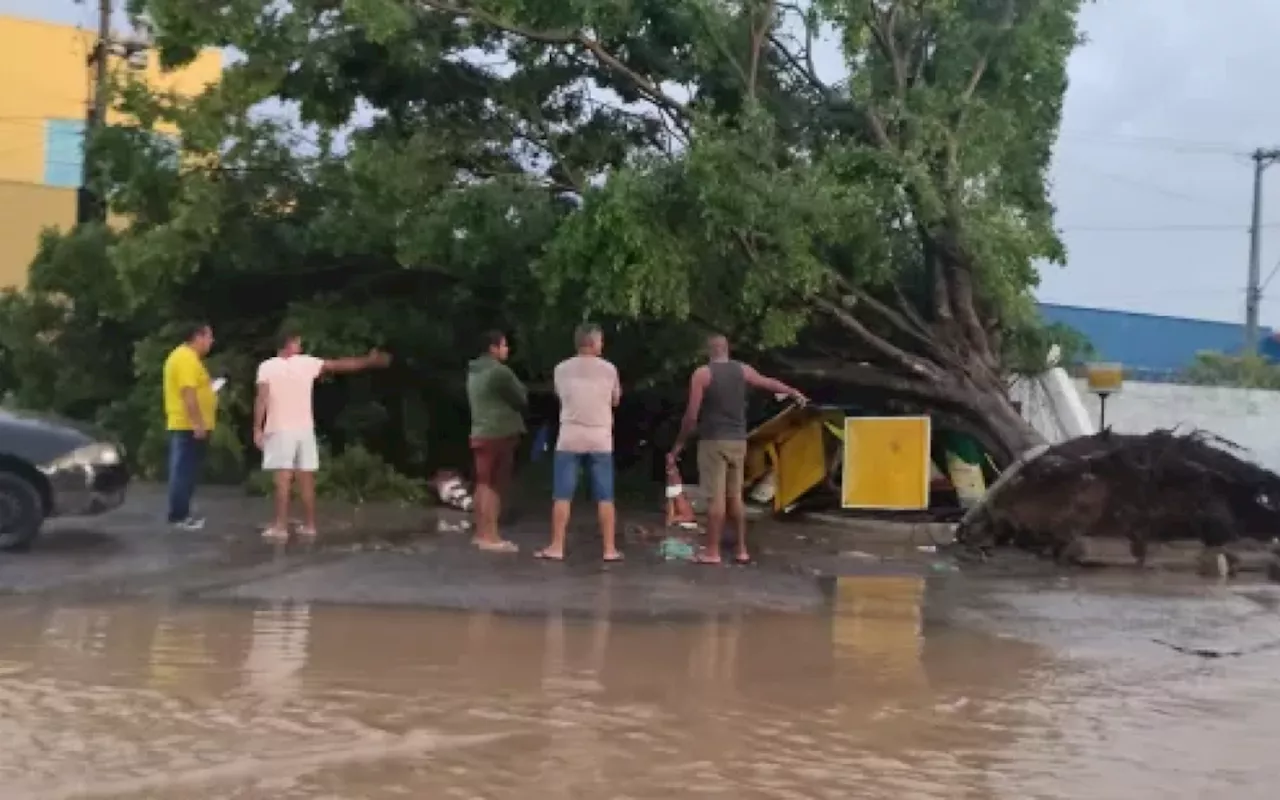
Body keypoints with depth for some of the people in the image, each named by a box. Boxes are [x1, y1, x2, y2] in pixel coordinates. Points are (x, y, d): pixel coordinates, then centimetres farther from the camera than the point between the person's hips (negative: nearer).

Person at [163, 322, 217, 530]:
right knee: (185, 470, -7)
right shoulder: (187, 358, -16)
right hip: (190, 425, -11)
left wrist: (208, 389, 20)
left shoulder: (182, 355, 18)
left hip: (182, 424, 11)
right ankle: (178, 516, -4)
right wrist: (198, 423, -26)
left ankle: (180, 513, 17)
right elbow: (188, 393, -24)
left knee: (184, 470, 13)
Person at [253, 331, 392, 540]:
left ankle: (280, 526, -9)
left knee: (282, 479, -6)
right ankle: (309, 524, 12)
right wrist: (370, 360, 21)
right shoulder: (307, 363, 3)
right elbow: (339, 365, 11)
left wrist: (257, 428, -7)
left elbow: (262, 399, -11)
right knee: (306, 479, 8)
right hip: (304, 429, 3)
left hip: (280, 430, -3)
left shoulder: (267, 367, -4)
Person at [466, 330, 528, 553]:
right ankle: (490, 537, -7)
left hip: (480, 434, 9)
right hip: (499, 434, -9)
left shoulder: (473, 372, 14)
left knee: (483, 484, 12)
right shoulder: (499, 371, -15)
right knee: (495, 486, -7)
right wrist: (521, 391, 12)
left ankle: (481, 534, 16)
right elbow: (522, 398, -8)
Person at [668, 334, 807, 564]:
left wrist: (678, 446, -1)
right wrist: (794, 393, 43)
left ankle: (712, 552, 0)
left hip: (713, 442, -5)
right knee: (736, 496, 12)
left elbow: (691, 416, -10)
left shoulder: (702, 373, -7)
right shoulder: (742, 370, 7)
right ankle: (742, 550, 15)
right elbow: (769, 383, 25)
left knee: (715, 497, -4)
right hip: (738, 441, 5)